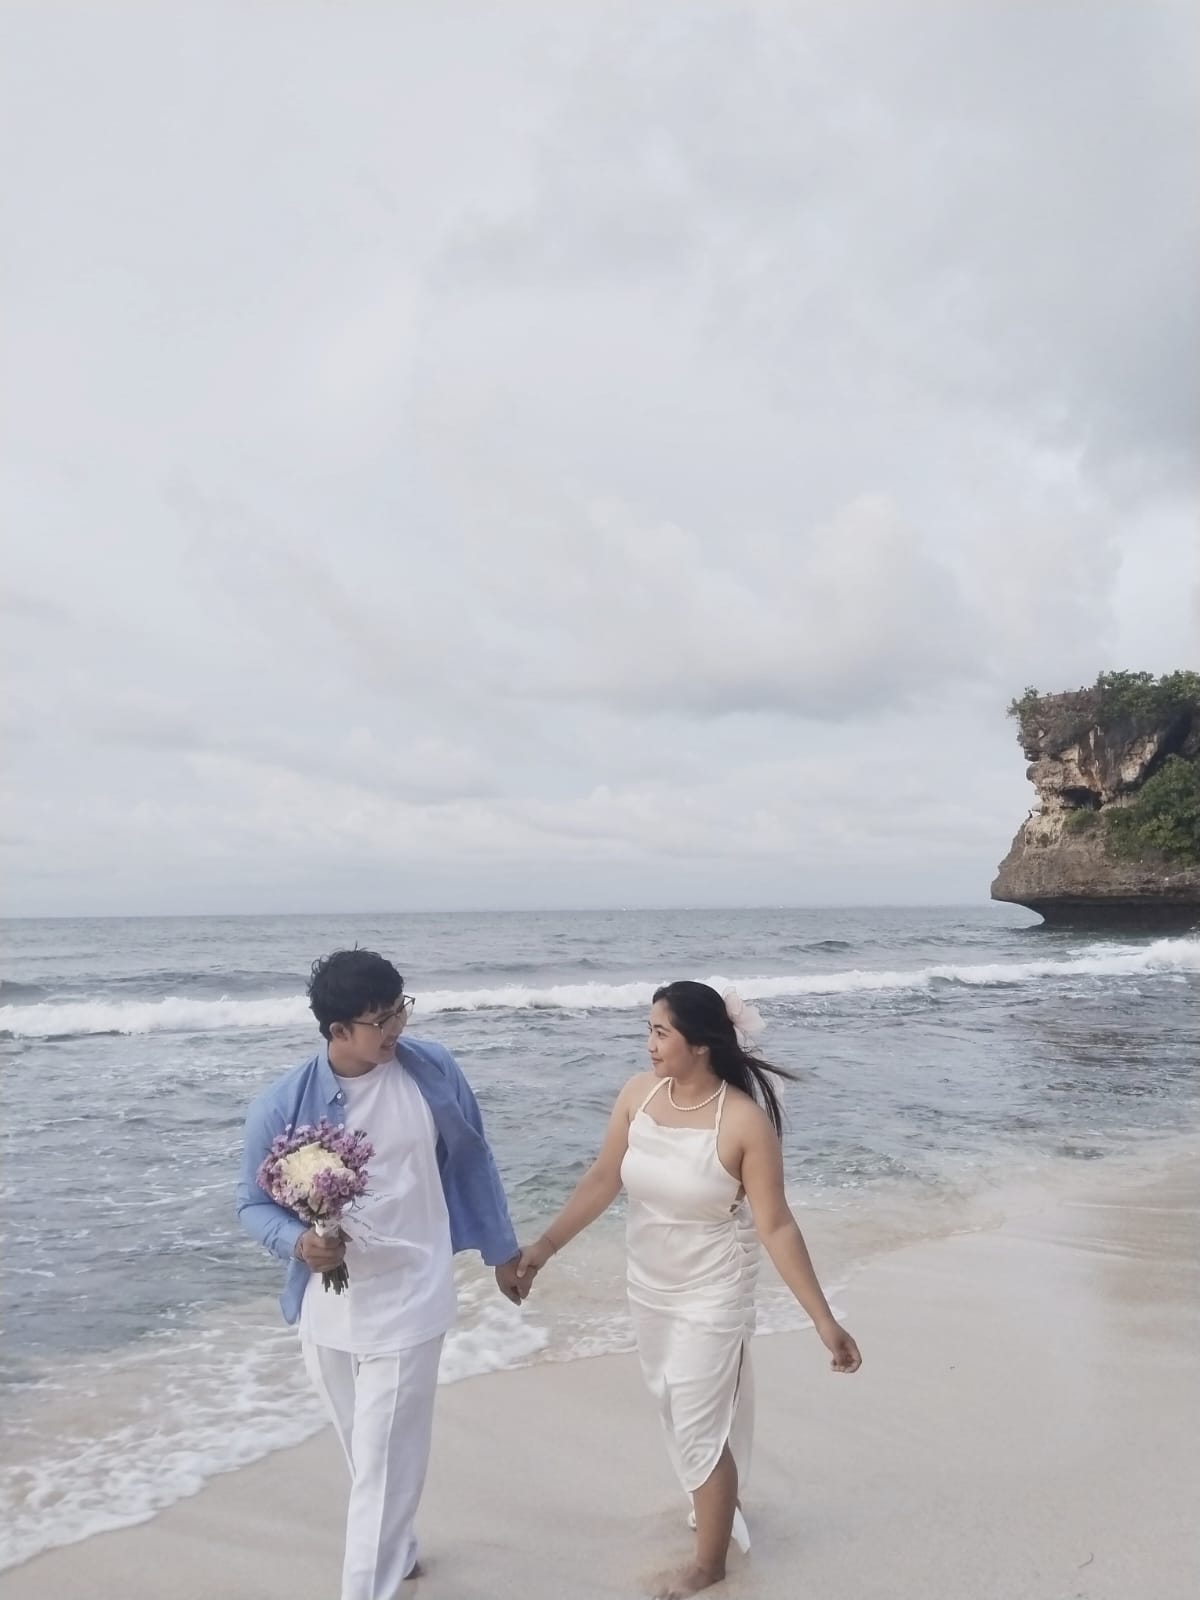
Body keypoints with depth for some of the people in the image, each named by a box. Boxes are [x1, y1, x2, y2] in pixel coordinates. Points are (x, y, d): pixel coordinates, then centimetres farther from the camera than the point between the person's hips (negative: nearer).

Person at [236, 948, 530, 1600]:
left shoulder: (432, 1070, -11)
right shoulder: (282, 1106, -15)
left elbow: (471, 1161, 3)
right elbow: (253, 1203, -2)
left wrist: (502, 1252, 12)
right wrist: (297, 1241, -24)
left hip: (407, 1304, -2)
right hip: (326, 1308, 2)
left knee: (385, 1463, -1)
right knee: (364, 1453, 21)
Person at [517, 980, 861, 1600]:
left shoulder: (744, 1121, -27)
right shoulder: (639, 1093, -12)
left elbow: (775, 1226, -21)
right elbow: (602, 1180, -3)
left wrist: (824, 1320, -20)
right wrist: (545, 1246, -3)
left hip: (711, 1296, -6)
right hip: (649, 1288, 6)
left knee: (700, 1427, 7)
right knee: (677, 1411, 24)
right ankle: (717, 1503, 53)